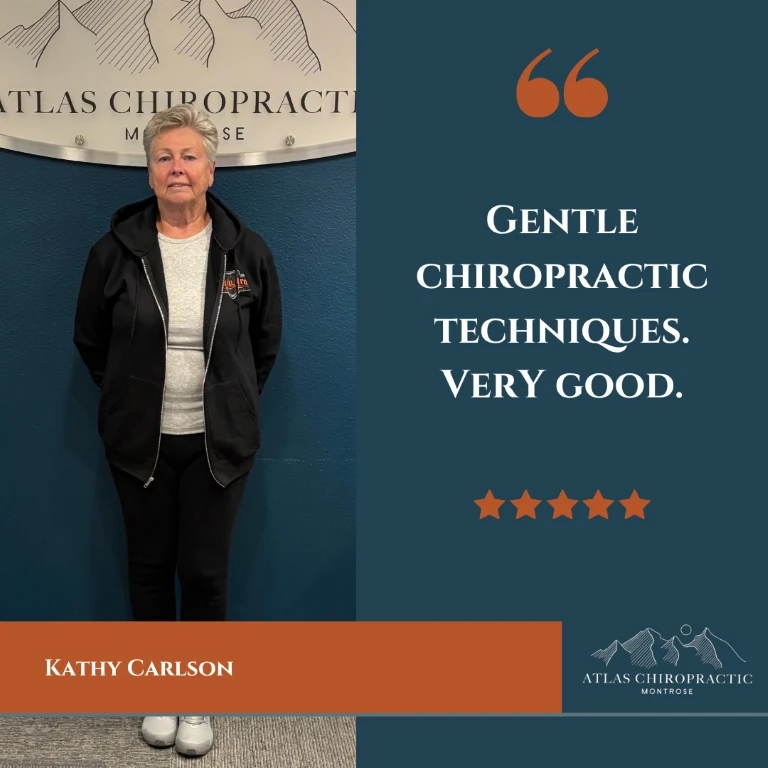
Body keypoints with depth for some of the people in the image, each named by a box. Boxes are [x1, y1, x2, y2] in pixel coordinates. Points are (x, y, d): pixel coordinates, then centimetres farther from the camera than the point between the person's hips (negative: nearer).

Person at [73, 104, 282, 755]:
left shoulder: (247, 251, -3)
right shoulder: (115, 251, -4)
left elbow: (266, 341, 9)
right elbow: (90, 340, 8)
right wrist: (131, 398, 9)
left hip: (218, 442, -1)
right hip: (141, 441, 1)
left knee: (206, 572, 5)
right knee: (150, 567, 12)